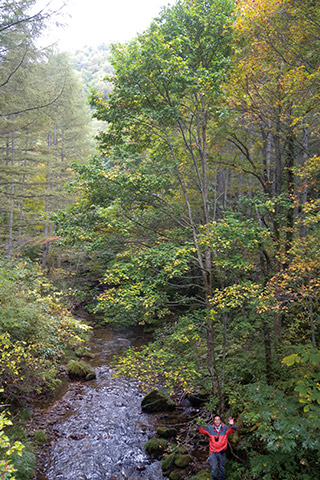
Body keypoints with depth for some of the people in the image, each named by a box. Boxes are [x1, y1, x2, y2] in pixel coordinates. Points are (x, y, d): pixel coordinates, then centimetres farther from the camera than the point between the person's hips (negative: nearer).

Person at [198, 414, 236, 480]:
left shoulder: (225, 428, -12)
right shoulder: (210, 428, -8)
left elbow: (233, 430, -24)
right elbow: (202, 430, -3)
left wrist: (232, 425, -47)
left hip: (221, 452, 0)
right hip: (213, 452, 0)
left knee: (222, 468, 20)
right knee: (213, 469, 0)